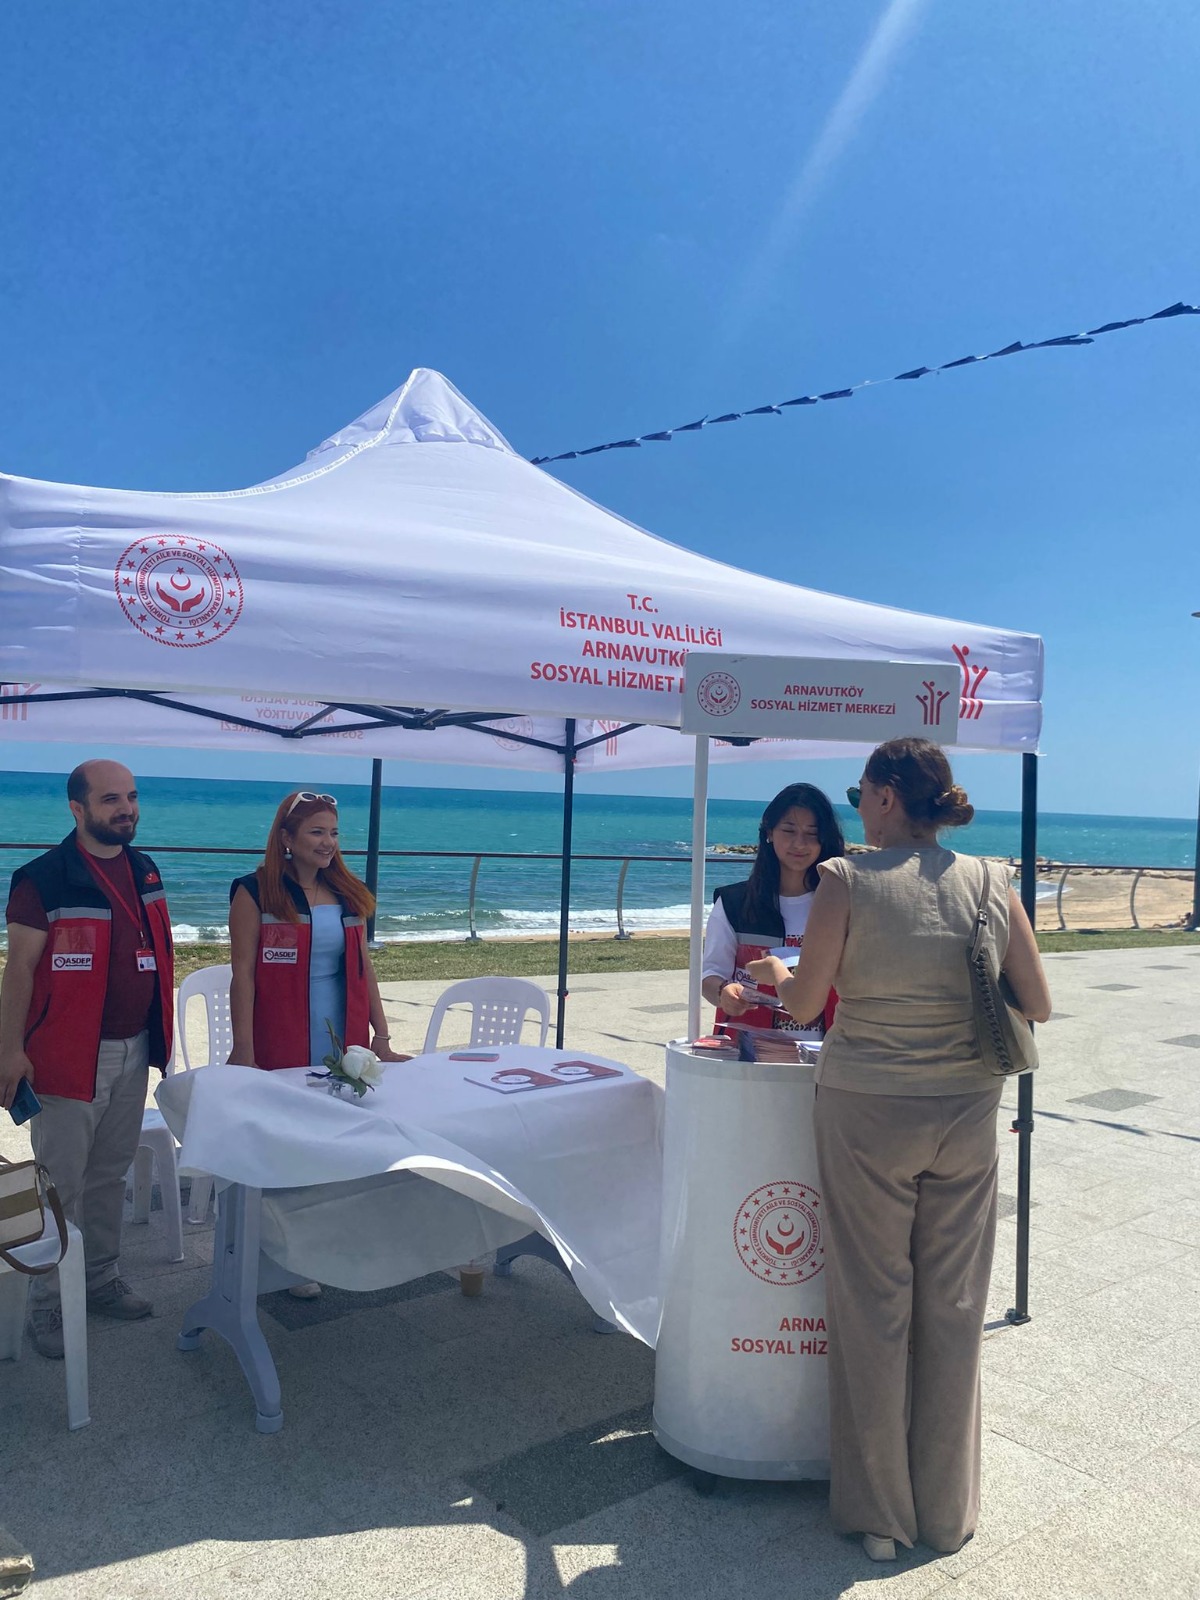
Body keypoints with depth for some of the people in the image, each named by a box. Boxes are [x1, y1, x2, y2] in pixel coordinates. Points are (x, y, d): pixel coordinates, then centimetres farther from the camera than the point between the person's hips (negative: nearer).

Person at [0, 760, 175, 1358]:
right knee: (61, 1185, 3)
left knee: (110, 1176, 17)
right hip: (71, 1056, -6)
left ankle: (102, 1280, 31)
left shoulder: (144, 871, 6)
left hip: (134, 1050, 6)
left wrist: (160, 1034, 14)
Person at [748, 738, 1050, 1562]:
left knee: (874, 1306, 11)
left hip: (868, 1114, -3)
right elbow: (1037, 1007, 2)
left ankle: (879, 1513, 27)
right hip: (966, 1117, 3)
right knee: (953, 1309, 16)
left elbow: (804, 1002, -6)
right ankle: (947, 1512, 32)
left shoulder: (847, 882, -14)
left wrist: (774, 972, 15)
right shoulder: (993, 884, -4)